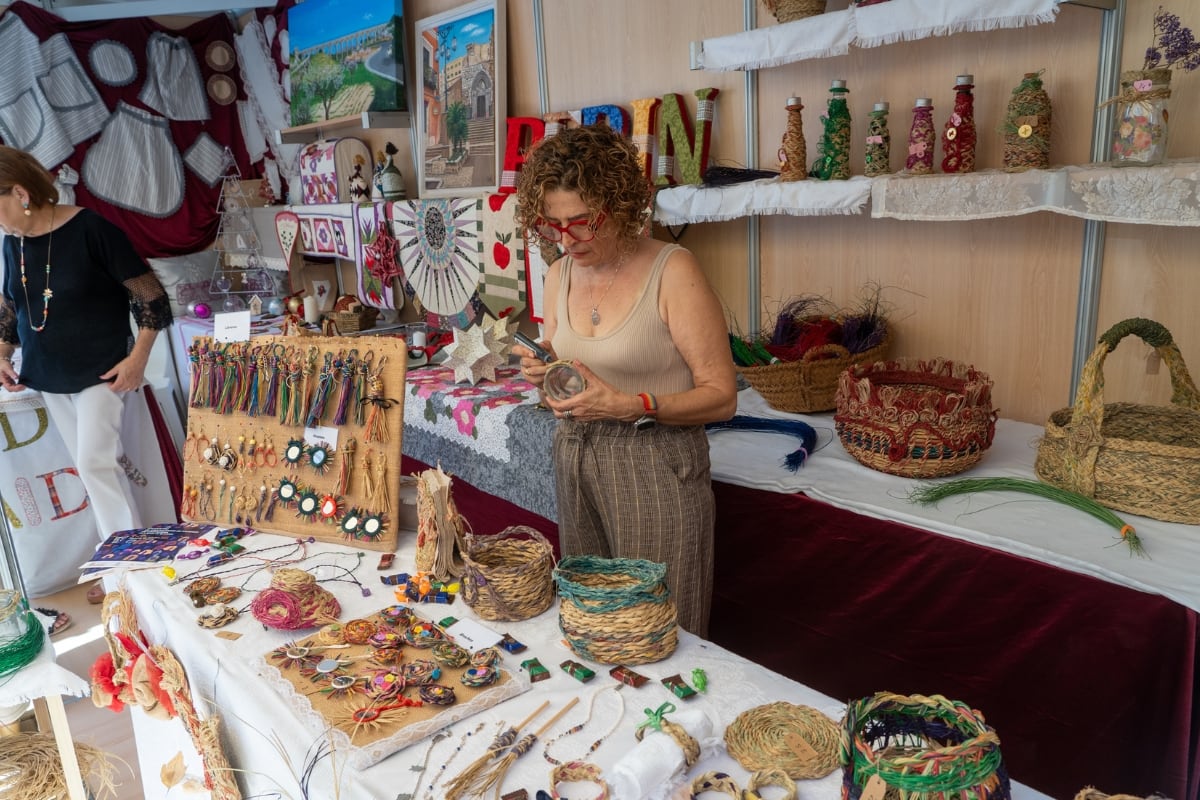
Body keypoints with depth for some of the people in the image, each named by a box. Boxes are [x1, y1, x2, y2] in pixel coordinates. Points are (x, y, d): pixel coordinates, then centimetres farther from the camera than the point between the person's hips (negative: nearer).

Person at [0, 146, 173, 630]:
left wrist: (138, 358, -19)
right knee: (95, 467, 10)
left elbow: (151, 297, -15)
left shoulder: (90, 230, -17)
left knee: (95, 462, -12)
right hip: (49, 380, 6)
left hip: (100, 373, -6)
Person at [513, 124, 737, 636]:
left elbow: (721, 396, -14)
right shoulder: (559, 275, 6)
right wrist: (543, 378, -5)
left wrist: (631, 405, -24)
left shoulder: (673, 272, -14)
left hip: (657, 464, -6)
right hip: (576, 460, 6)